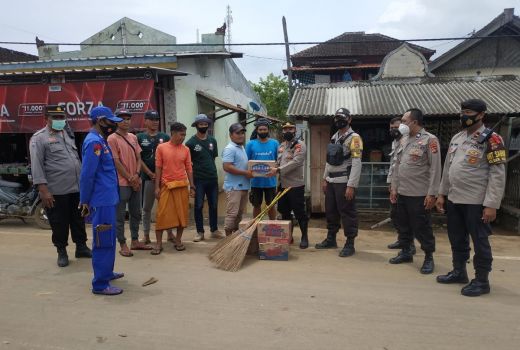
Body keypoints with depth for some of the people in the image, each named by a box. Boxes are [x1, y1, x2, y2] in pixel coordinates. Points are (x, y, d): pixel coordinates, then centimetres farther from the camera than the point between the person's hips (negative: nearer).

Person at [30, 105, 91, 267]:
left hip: (77, 188, 6)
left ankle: (81, 247, 27)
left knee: (78, 220, 14)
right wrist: (43, 190, -17)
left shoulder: (68, 135, 16)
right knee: (59, 223, 6)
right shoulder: (39, 138, -5)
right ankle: (62, 252, 21)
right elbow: (37, 166, -11)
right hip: (56, 192, -6)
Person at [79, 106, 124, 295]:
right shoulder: (94, 142, -17)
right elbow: (87, 175, -21)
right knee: (103, 242, -4)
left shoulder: (100, 140, 14)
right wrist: (85, 201, -16)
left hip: (107, 199, 10)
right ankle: (100, 284, 5)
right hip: (102, 201, -10)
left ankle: (106, 272, 33)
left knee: (108, 239, 19)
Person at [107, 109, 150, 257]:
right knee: (120, 215, 1)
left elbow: (138, 158, 11)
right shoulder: (112, 138, -8)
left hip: (136, 182, 7)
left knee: (136, 213, 13)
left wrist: (137, 175, -5)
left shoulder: (134, 137, 12)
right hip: (121, 183, -7)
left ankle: (135, 241, 24)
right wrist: (130, 178, -11)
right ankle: (123, 245, 8)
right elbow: (116, 162, -12)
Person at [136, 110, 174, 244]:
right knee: (147, 208, 8)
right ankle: (146, 235, 17)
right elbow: (138, 159, -2)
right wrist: (151, 174, -10)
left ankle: (170, 233, 17)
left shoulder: (165, 137, 6)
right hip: (147, 177, -1)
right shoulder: (139, 137, 3)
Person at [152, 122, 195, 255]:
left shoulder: (186, 149, 4)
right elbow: (158, 168, 0)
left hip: (182, 186, 2)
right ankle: (159, 243, 8)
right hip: (166, 186, -2)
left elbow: (189, 169, 7)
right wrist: (157, 187, -4)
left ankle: (178, 240, 19)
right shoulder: (161, 147, -2)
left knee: (182, 213, 5)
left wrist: (192, 186, 3)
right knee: (162, 214, -1)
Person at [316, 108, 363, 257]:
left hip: (344, 182, -8)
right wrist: (325, 179, 16)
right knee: (330, 211, 15)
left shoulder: (354, 138, -12)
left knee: (347, 213, -1)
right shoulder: (334, 137, 15)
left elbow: (356, 163, -18)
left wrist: (351, 185, -23)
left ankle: (350, 244, 9)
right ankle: (331, 239, 29)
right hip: (331, 181, 8)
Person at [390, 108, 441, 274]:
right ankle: (406, 252, 30)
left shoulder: (429, 140, -10)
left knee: (422, 228, 2)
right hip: (402, 193, 7)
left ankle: (429, 258, 17)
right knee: (403, 225, 15)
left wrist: (431, 193, -17)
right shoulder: (404, 141, 12)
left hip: (419, 195, -7)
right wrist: (394, 188, 13)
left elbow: (435, 169, -14)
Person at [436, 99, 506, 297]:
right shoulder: (456, 138, 12)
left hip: (476, 202, -7)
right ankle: (459, 272, 34)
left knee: (480, 241, 4)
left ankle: (481, 281, 18)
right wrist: (442, 194, 15)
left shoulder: (491, 140, -9)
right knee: (457, 239, 17)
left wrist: (491, 205, -18)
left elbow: (497, 174, -14)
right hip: (454, 199, 7)